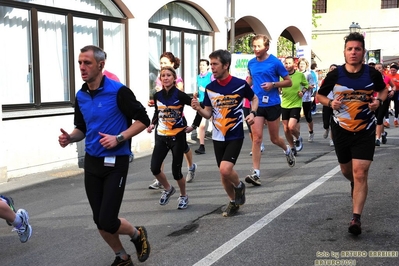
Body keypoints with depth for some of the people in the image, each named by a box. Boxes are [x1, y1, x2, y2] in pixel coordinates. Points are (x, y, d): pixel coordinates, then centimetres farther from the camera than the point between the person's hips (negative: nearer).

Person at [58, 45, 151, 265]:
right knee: (99, 221, 9)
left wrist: (119, 138, -20)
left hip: (115, 163, -6)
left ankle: (138, 234, 24)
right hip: (91, 162, 6)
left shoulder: (118, 91, -14)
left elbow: (143, 120, -10)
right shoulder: (80, 96, 6)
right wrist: (70, 137, -6)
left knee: (107, 221, -9)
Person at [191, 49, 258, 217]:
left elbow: (254, 99, 8)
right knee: (223, 173, 10)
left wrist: (253, 113, -10)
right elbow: (208, 114, 5)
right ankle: (233, 202, 34)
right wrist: (198, 109, -15)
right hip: (218, 137, 4)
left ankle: (239, 186, 13)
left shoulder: (240, 84, -10)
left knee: (225, 169, -20)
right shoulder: (210, 88, -1)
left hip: (235, 136, -4)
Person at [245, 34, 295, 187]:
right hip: (256, 104, 3)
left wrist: (273, 84, -18)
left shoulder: (275, 62, -7)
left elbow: (288, 82, -3)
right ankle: (256, 173, -7)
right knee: (257, 138, -7)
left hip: (272, 104, -3)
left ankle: (287, 150, 46)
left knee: (274, 139, 11)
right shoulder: (251, 63, 5)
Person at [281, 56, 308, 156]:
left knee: (291, 127, -18)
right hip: (284, 105, 3)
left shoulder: (300, 75, -4)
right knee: (286, 129, 5)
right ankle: (292, 148, 24)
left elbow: (306, 85, 12)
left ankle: (298, 138, 16)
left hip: (296, 105, -3)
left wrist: (303, 92, -6)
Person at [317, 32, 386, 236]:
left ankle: (356, 218, -6)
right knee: (346, 170, 19)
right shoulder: (335, 74, -9)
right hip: (341, 130, 2)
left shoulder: (372, 74, -8)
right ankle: (354, 184, 55)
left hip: (365, 131, -1)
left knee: (360, 173, -10)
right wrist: (330, 103, -17)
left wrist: (378, 100, -9)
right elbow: (319, 96, 4)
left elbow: (383, 90, 12)